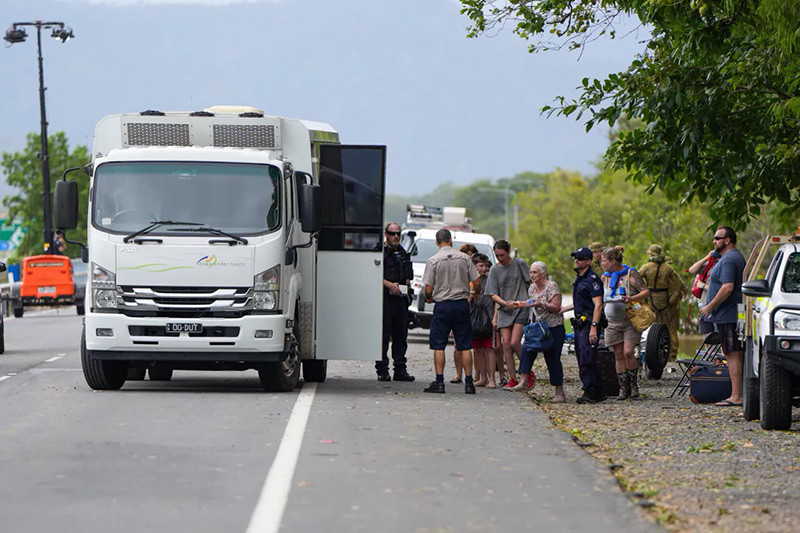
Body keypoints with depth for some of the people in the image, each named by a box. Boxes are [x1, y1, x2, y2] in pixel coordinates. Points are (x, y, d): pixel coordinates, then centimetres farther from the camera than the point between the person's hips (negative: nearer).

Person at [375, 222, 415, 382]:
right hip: (385, 298, -6)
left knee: (401, 336, 7)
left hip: (400, 297, 6)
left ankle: (400, 370, 12)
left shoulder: (402, 252, 18)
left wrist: (405, 285, 6)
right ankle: (382, 370, -1)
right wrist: (389, 285, -18)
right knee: (384, 335, -5)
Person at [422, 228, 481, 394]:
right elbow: (477, 283, 2)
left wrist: (428, 298, 15)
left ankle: (439, 382, -3)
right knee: (465, 346, 6)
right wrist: (474, 293, 23)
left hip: (442, 305, -2)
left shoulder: (433, 261, -6)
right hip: (462, 304, 2)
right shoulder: (464, 258, 1)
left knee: (438, 346, 2)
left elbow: (428, 289, -7)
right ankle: (468, 382, 4)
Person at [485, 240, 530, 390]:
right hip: (504, 310, 3)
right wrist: (505, 303, -18)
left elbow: (531, 283, 5)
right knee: (506, 344, -3)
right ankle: (513, 379, 4)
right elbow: (493, 295, 0)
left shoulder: (519, 264, -1)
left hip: (521, 309, -3)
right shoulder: (494, 270, 3)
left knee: (514, 343, -14)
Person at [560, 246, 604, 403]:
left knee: (586, 361, -13)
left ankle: (590, 393, -11)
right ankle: (598, 393, 15)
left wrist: (594, 327, -24)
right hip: (580, 323, 10)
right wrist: (563, 309, 27)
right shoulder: (578, 278, 18)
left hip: (589, 324, -10)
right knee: (583, 361, 10)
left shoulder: (592, 279, -13)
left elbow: (598, 305, -19)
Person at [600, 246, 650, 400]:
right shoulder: (605, 277, 9)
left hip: (630, 321, -5)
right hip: (613, 322, 5)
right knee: (619, 356, 2)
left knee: (628, 352, -15)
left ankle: (634, 385, 1)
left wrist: (632, 298, -26)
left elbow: (646, 291, -10)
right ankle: (623, 388, 9)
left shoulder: (630, 274, -7)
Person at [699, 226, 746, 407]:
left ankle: (736, 396, -13)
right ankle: (737, 394, 12)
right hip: (733, 315, 11)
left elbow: (727, 288, -24)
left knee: (733, 354, -11)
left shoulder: (728, 260, -15)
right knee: (735, 354, 10)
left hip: (728, 316, -11)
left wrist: (709, 307, -18)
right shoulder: (737, 257, 19)